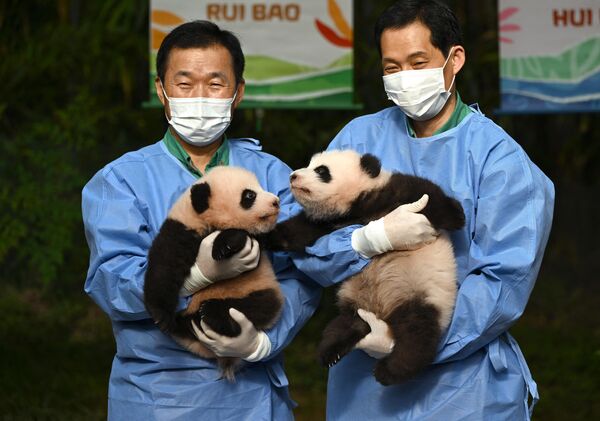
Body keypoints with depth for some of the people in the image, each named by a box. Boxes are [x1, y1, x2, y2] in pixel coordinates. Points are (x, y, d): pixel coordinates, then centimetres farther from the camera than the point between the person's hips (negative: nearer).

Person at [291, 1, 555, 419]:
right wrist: (366, 241, -22)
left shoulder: (500, 158, -6)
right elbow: (307, 247, -2)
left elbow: (505, 282, -14)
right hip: (365, 380, 3)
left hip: (463, 383, -3)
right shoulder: (359, 138, 4)